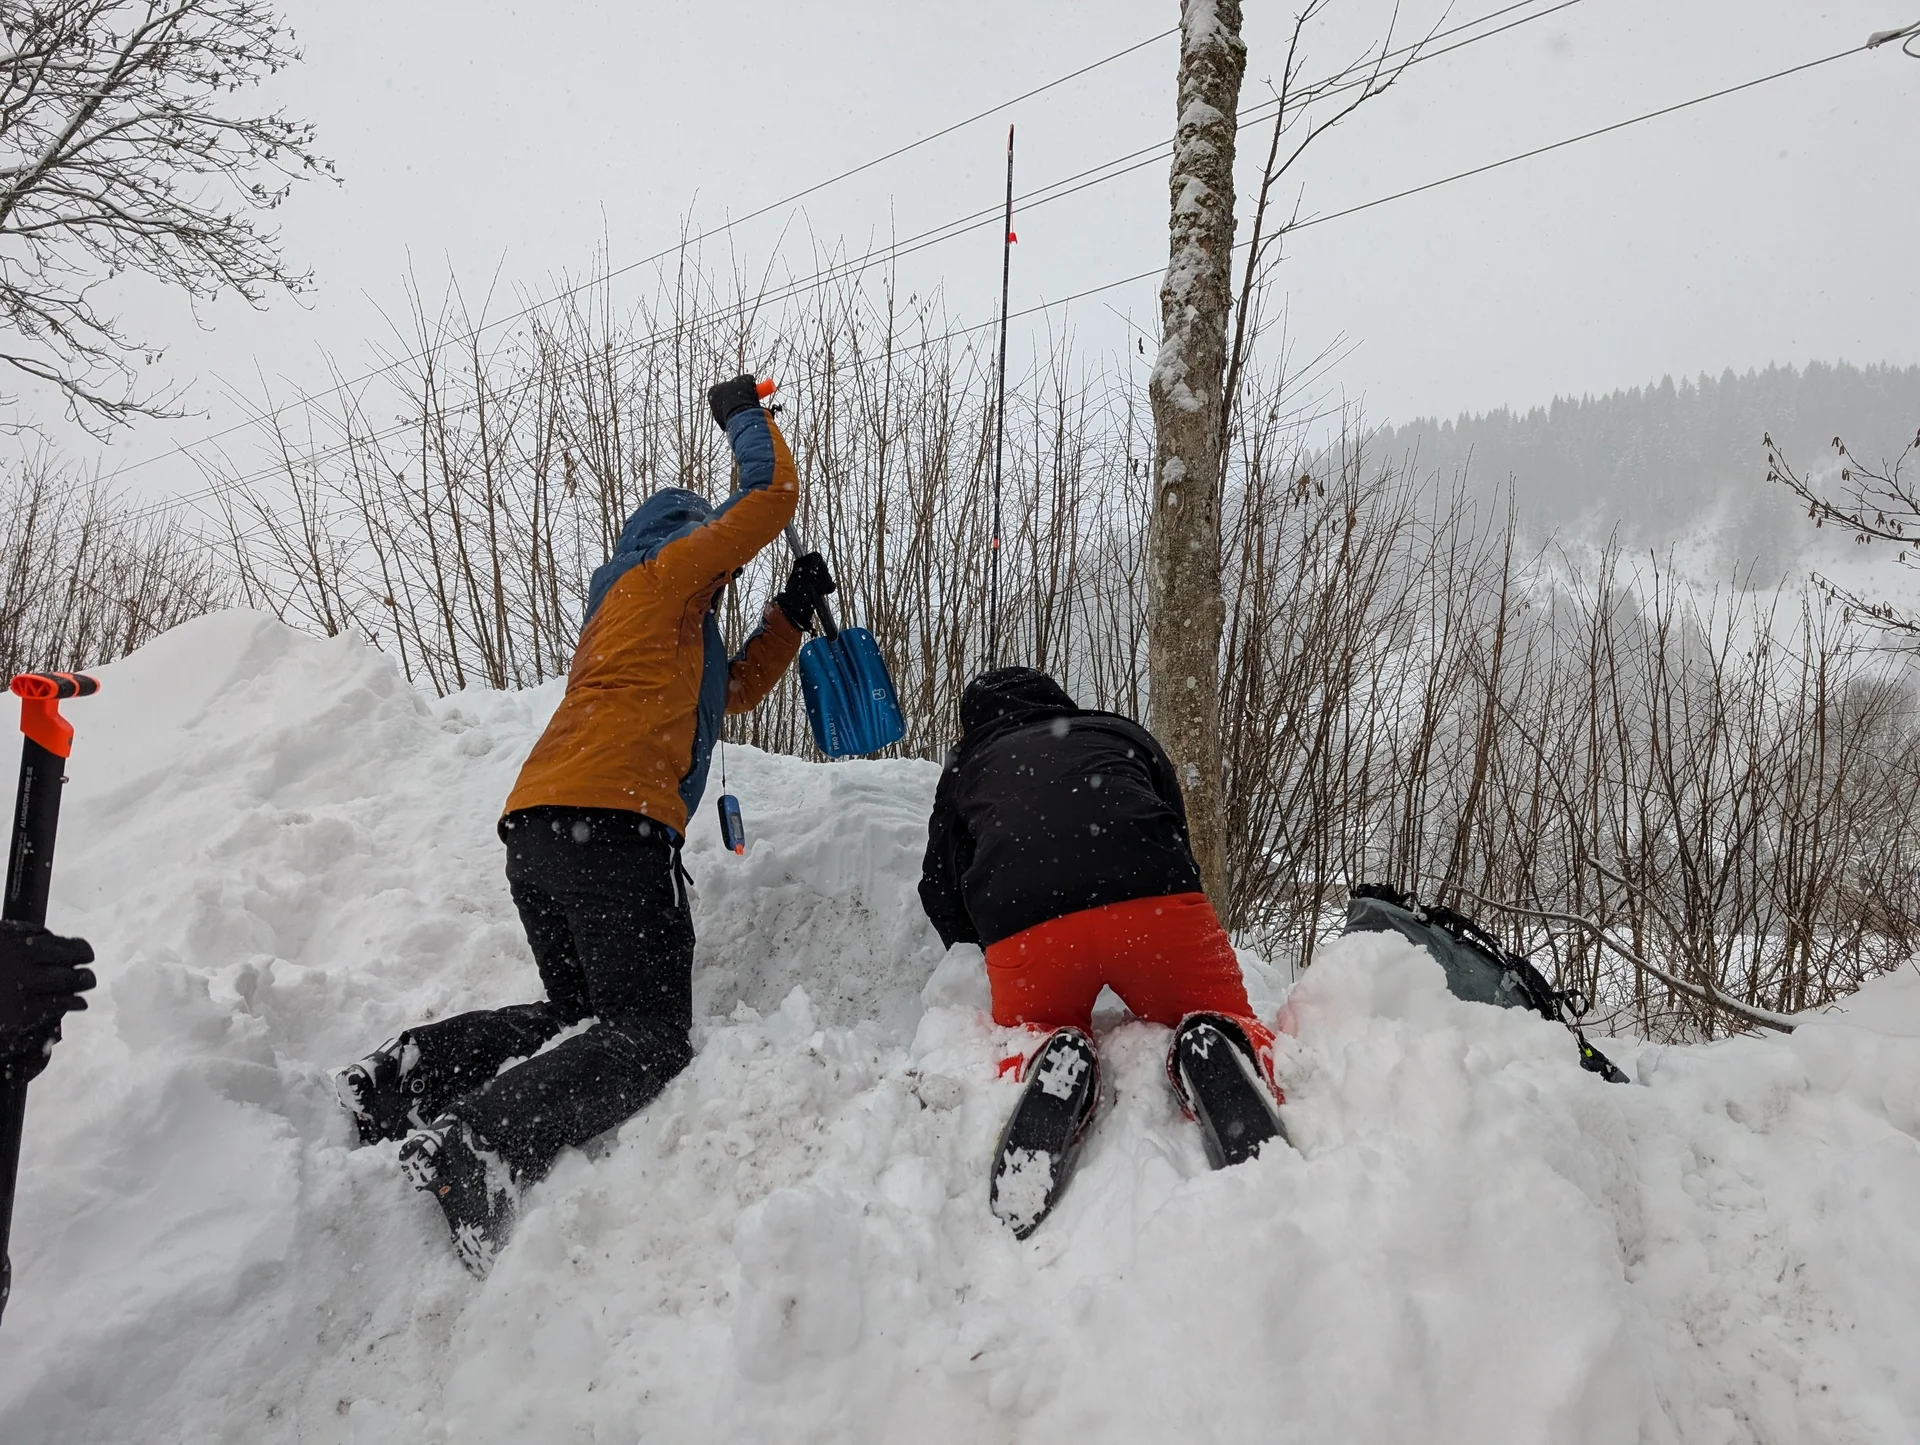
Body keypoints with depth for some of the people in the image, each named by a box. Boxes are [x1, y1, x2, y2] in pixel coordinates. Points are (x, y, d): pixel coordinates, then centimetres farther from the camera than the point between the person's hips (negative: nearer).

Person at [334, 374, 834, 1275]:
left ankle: (401, 1077, 2)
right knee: (649, 1042, -12)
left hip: (533, 830, 9)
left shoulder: (668, 628, 35)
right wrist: (744, 415, 28)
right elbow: (772, 496, 11)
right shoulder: (663, 570, 12)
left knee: (580, 1016, 19)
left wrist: (791, 613, 35)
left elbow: (733, 689, 44)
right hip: (609, 821, -9)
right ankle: (477, 1147, -32)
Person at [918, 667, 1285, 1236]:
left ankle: (1054, 1065, -12)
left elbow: (943, 896, 32)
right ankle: (1219, 1054, -15)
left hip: (1022, 930, 0)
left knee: (1022, 1045, 23)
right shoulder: (1123, 733, 34)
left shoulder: (964, 768, 34)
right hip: (1154, 902, 1)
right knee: (1231, 1025, 20)